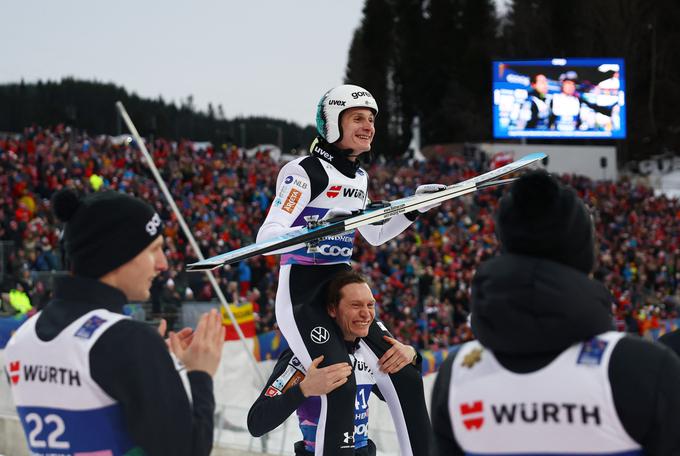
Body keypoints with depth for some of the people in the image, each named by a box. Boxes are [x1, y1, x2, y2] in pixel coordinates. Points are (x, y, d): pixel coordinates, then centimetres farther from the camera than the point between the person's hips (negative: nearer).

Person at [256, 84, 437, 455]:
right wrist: (321, 227, -38)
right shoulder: (304, 171, -13)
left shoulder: (358, 177, 12)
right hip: (300, 298, -8)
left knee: (404, 378, 0)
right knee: (340, 387, -24)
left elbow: (376, 235, 27)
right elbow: (266, 237, -23)